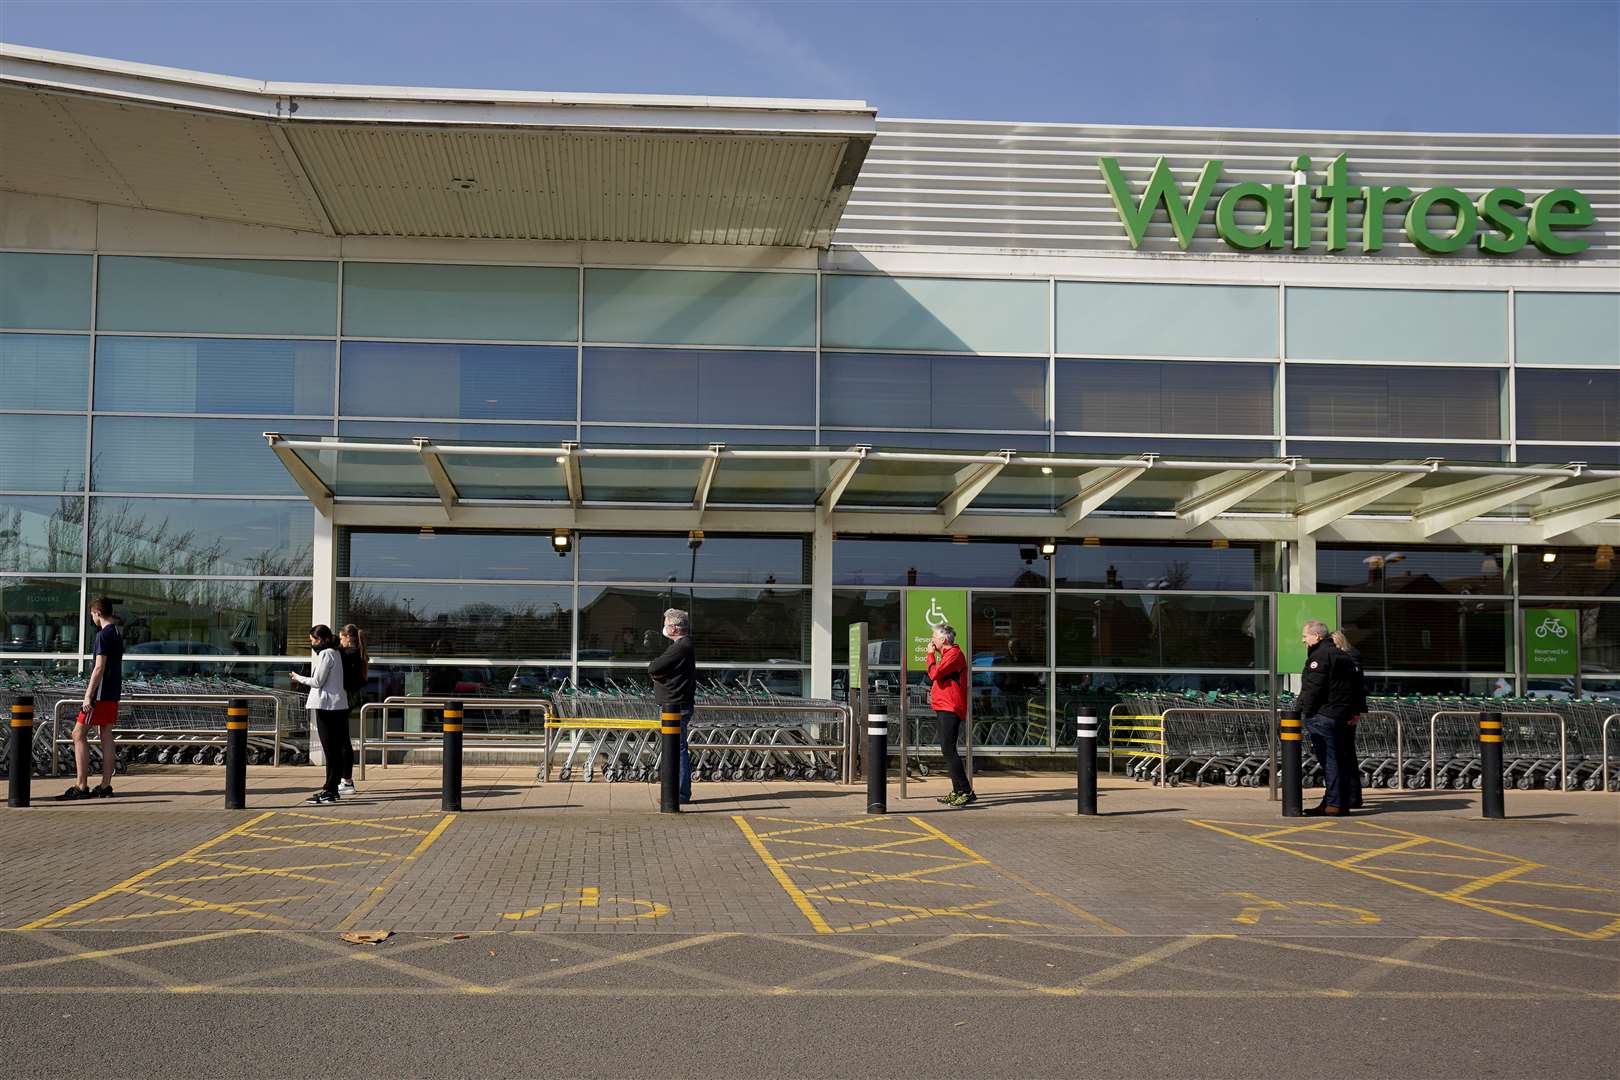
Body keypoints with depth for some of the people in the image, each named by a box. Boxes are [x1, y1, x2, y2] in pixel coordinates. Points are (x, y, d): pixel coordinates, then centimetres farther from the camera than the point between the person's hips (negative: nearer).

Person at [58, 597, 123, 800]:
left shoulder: (103, 634, -14)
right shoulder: (118, 634, 14)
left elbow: (99, 667, -19)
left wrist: (89, 695, -18)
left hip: (101, 693, -9)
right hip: (114, 693, 9)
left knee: (79, 734, -4)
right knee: (106, 737, 9)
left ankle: (81, 787, -6)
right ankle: (105, 786, 8)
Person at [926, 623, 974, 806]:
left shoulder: (954, 653, -11)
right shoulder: (947, 654, 22)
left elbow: (935, 674, -19)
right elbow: (934, 676, 22)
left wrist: (930, 654, -8)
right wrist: (932, 654, 17)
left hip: (950, 709, -11)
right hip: (944, 708, 11)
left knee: (948, 750, -16)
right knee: (947, 750, 13)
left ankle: (966, 792, -18)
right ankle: (958, 791, 17)